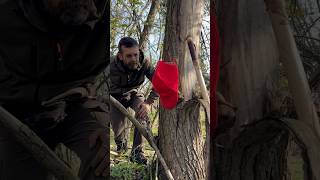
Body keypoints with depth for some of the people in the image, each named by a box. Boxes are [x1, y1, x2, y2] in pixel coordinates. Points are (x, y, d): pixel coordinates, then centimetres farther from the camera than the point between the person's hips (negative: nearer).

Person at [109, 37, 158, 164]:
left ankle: (136, 152, -17)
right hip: (116, 97, -1)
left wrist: (148, 102, -32)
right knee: (118, 130, -7)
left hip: (134, 94, 1)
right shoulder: (112, 66, -35)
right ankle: (121, 144, 32)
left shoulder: (144, 63, -29)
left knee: (143, 114, -29)